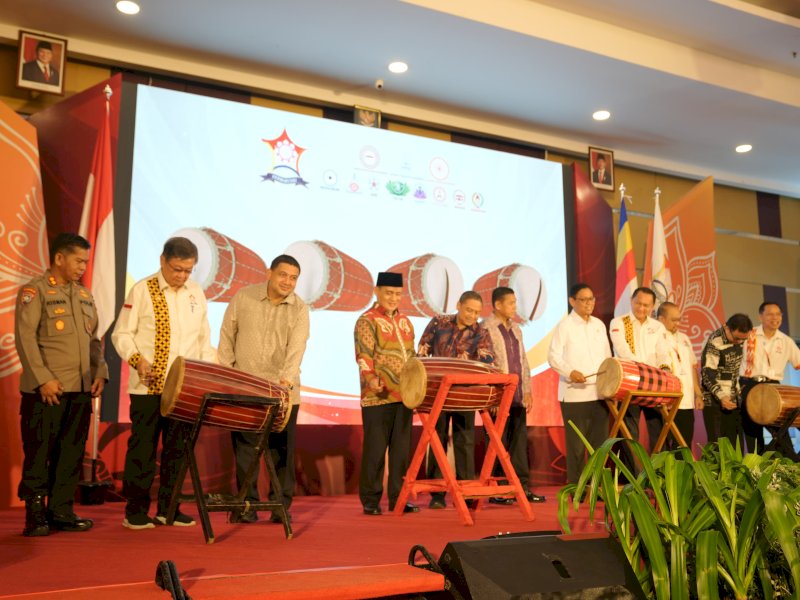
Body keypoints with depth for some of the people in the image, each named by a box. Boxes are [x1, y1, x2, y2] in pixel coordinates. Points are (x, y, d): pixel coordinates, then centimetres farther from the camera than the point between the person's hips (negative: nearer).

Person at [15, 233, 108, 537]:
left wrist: (100, 372, 8)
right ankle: (35, 515, 12)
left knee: (71, 453, 9)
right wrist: (43, 379, -17)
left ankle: (61, 511, 18)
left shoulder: (84, 295, 17)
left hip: (81, 390, 6)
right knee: (38, 452, 1)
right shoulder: (34, 291, -4)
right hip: (46, 391, -6)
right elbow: (25, 338, -11)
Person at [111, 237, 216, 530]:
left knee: (177, 447, 9)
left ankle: (168, 509, 20)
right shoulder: (142, 290, -3)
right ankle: (136, 511, 14)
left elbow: (204, 336, 15)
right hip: (148, 385, -4)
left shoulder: (196, 293, 9)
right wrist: (137, 360, -17)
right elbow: (122, 333, -2)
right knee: (143, 446, 3)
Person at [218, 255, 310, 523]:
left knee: (282, 450, 5)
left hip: (283, 392, 0)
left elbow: (296, 347, -17)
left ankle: (281, 504, 16)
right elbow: (227, 336, 6)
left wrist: (287, 377, -33)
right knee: (245, 449, 4)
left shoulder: (300, 309, -3)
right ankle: (247, 505, 15)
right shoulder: (243, 297, 0)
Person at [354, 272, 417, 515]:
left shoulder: (405, 322, 16)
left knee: (401, 449, 9)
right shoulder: (367, 321, -4)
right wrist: (371, 379, -30)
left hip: (404, 395, 6)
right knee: (375, 449, 0)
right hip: (378, 396, -6)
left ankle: (398, 498, 18)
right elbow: (363, 356, -15)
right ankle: (370, 501, 10)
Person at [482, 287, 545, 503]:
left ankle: (522, 487, 16)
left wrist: (527, 390, 13)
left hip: (517, 396, 7)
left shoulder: (515, 329, 16)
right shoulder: (485, 328, -7)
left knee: (519, 442, 9)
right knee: (498, 444, -1)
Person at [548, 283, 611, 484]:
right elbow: (553, 356, -10)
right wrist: (570, 372, -25)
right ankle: (576, 486, 10)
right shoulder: (565, 325, -3)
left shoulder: (599, 324, 14)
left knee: (600, 441, 8)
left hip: (599, 392, 5)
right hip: (574, 394, -5)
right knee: (576, 443, 1)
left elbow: (607, 356, 21)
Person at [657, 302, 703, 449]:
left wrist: (698, 394, 17)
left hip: (687, 402, 7)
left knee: (685, 446, 8)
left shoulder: (684, 338, 19)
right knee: (665, 445, -3)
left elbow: (693, 367, 21)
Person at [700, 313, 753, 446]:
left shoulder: (739, 339, 5)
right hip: (715, 402, -7)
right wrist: (721, 396, -30)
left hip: (734, 401, 7)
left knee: (733, 442, 7)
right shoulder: (715, 343, -17)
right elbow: (707, 374, -20)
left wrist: (738, 390, 17)